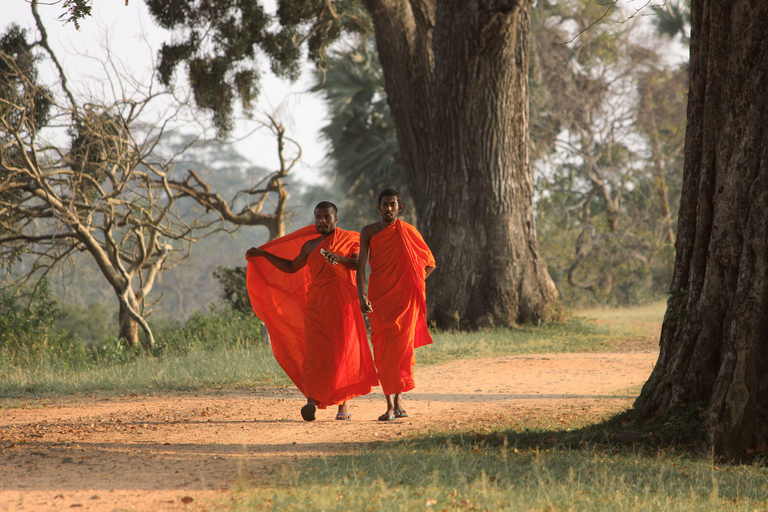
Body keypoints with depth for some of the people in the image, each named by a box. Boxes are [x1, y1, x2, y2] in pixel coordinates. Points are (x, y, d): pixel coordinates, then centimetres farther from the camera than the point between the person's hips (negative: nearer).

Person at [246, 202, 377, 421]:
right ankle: (312, 401, -23)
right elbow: (291, 267, 31)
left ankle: (344, 405, 2)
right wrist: (264, 255, 26)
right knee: (314, 351, -12)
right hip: (317, 303, 3)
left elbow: (361, 263, -7)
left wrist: (340, 258, -23)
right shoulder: (310, 246, 19)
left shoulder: (349, 239, 7)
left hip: (342, 303, -3)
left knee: (344, 352, -4)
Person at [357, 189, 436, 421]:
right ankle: (391, 404, 2)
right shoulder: (369, 232, 6)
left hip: (404, 297, -1)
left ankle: (398, 399, -10)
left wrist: (414, 283, 1)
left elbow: (429, 263, 12)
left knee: (400, 346, -13)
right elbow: (361, 265, -1)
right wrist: (361, 295, -14)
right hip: (378, 298, 1)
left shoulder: (408, 231, 4)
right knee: (382, 351, -1)